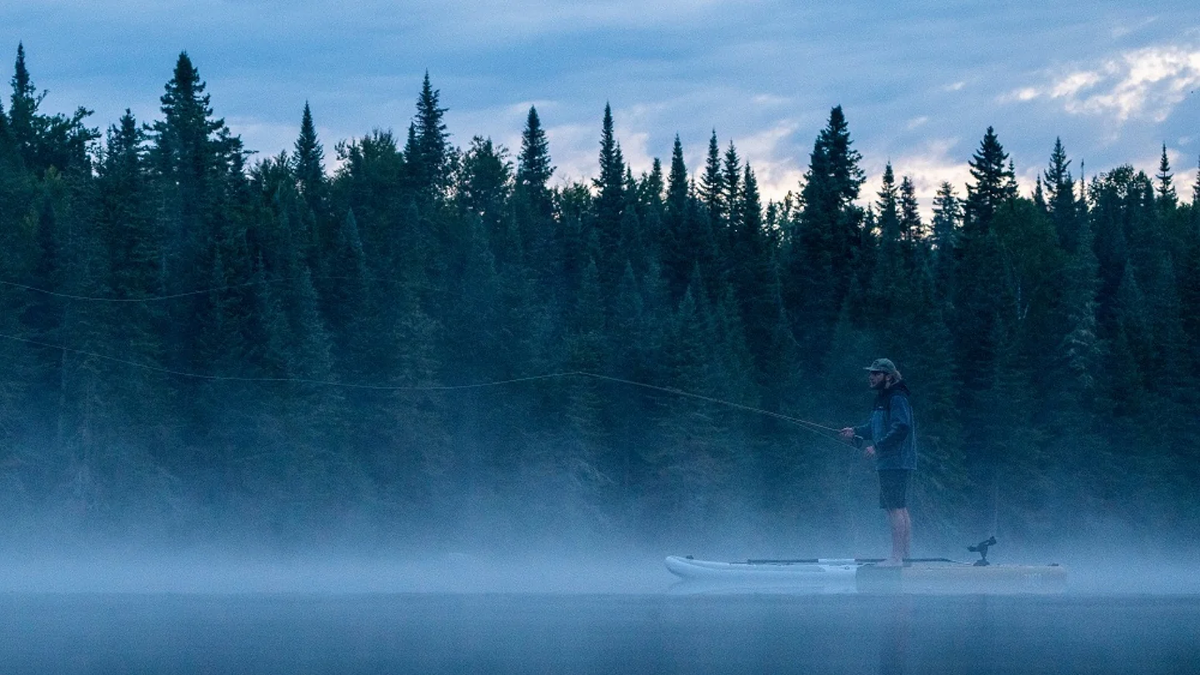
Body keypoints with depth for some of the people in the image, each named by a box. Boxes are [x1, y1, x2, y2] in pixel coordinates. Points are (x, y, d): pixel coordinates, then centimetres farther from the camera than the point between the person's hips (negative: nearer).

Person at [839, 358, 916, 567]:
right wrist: (856, 432, 11)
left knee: (894, 508, -11)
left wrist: (877, 447, -23)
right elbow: (875, 426, 26)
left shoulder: (897, 399, -13)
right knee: (901, 508, 12)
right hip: (890, 462, 11)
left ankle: (896, 557, -12)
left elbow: (901, 428, -22)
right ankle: (904, 555, 16)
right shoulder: (883, 399, 19)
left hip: (896, 462, -11)